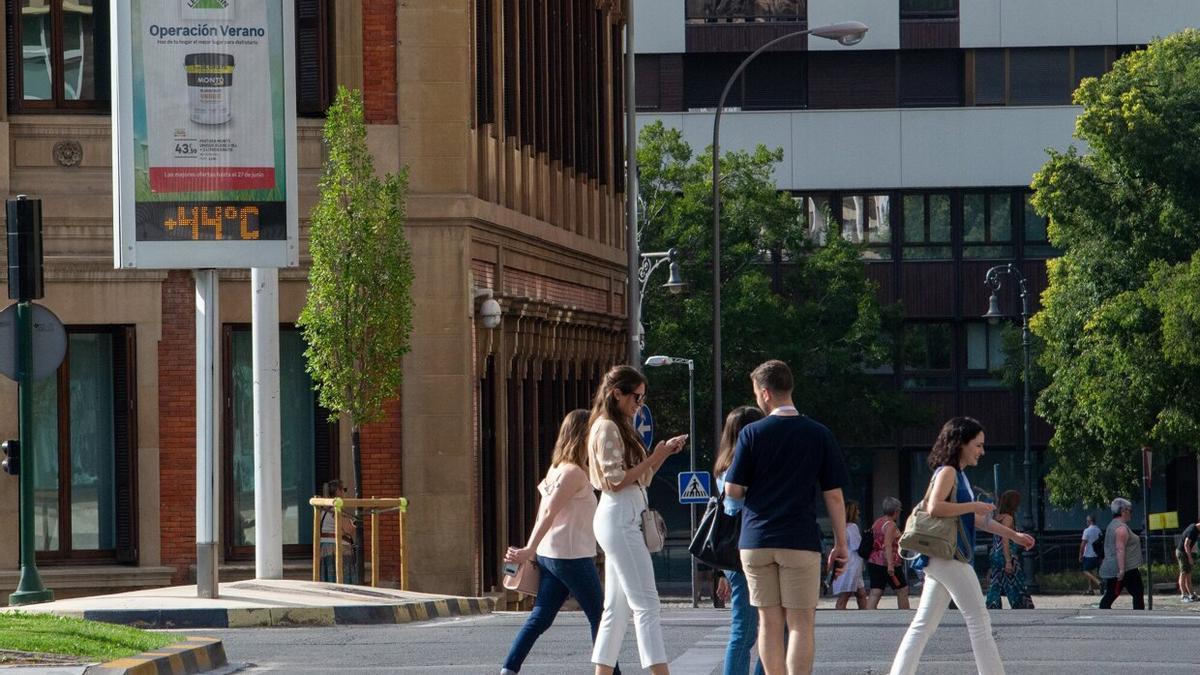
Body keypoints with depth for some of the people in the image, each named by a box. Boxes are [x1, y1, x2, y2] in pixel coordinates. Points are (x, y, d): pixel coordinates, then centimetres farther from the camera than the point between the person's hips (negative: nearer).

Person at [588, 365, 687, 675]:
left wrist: (663, 454, 7)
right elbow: (615, 481, -15)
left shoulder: (620, 428, 20)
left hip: (625, 519, 10)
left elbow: (638, 478, 19)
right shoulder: (607, 429, -9)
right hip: (619, 519, -10)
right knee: (645, 603, -13)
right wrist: (654, 458, -13)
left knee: (616, 608, 8)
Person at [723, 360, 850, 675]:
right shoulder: (819, 435, 0)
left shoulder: (753, 433, -2)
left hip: (756, 542, 1)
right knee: (800, 624, -1)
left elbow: (733, 491, -2)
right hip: (801, 542, -1)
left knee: (769, 622, 9)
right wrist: (841, 544, 7)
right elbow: (834, 495, 0)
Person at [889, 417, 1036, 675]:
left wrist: (1013, 535, 28)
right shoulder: (947, 472, -9)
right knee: (978, 619, -7)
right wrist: (974, 506, -17)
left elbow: (973, 519, 28)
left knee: (923, 624, 7)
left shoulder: (959, 475, 21)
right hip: (949, 557, -10)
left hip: (940, 560, 10)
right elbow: (934, 507, -24)